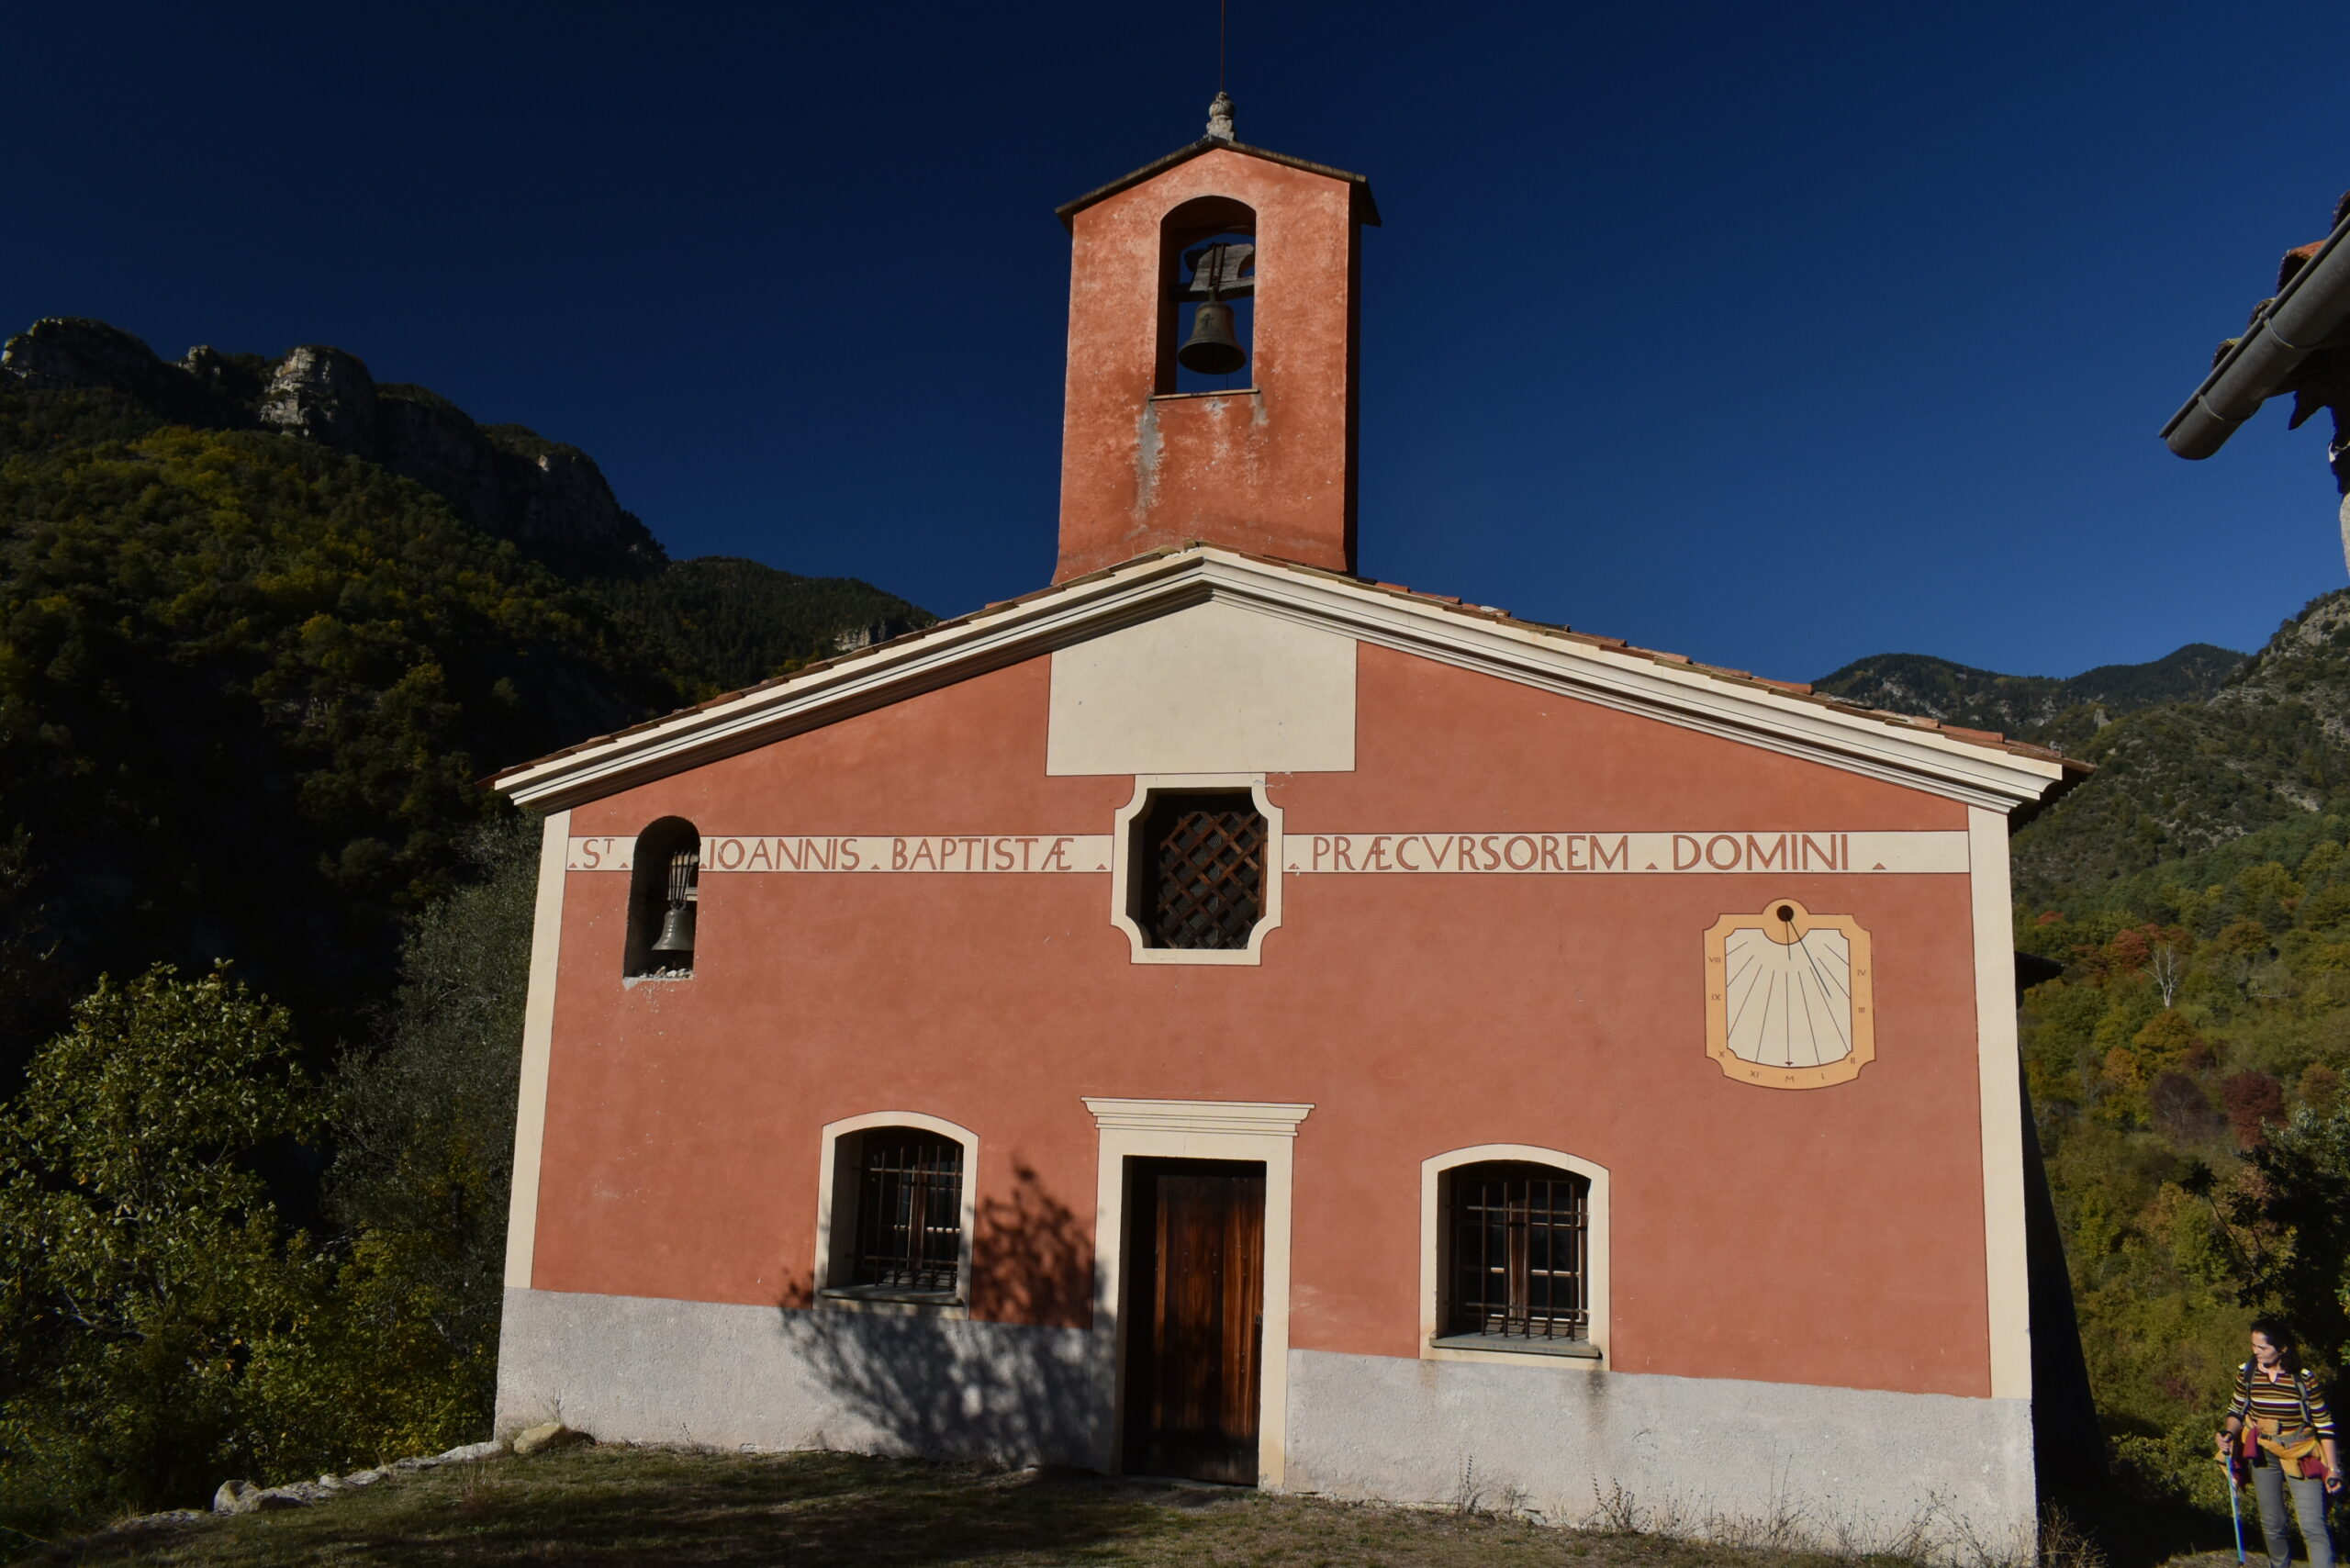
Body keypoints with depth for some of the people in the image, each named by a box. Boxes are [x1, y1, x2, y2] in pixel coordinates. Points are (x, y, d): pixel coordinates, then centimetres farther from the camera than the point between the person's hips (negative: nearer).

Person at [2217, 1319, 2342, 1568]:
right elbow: (2236, 1411, 8)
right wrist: (2229, 1434, -12)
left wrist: (2333, 1469, -6)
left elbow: (2324, 1424, -5)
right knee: (2272, 1524, 13)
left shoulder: (2304, 1378, -11)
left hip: (2300, 1458, -3)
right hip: (2263, 1455, 3)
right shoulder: (2247, 1373, -4)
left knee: (2312, 1526, -11)